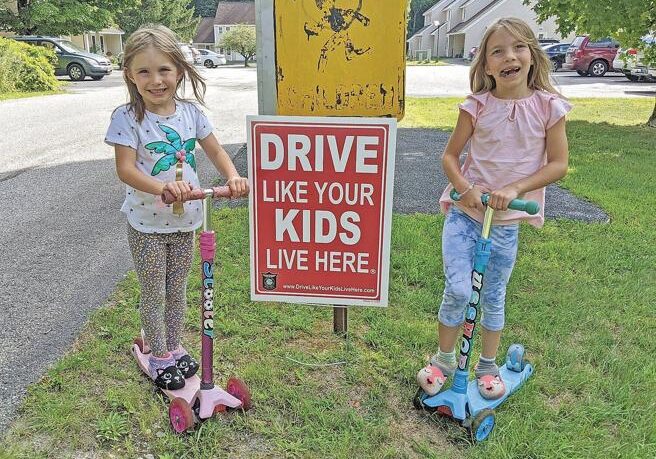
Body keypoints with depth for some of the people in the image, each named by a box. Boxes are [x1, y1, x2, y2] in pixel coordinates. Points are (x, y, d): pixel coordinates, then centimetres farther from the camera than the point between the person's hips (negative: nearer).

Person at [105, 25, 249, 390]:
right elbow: (126, 169, -21)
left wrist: (233, 176, -17)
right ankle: (158, 356, 30)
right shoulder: (127, 118, -15)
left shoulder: (190, 111, -3)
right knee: (154, 294, 10)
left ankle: (174, 347, 39)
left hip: (185, 221, 4)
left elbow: (215, 150, 3)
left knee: (177, 291, 19)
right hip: (147, 224, -4)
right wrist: (163, 187, -38)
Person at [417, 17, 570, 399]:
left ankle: (488, 366, 33)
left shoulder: (548, 106, -4)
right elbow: (451, 156, 2)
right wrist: (466, 189, -17)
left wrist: (514, 189, -17)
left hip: (507, 221, 1)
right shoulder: (477, 106, -5)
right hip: (465, 212, -1)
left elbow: (558, 164, -4)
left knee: (494, 297, 12)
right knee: (457, 290, -8)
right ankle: (444, 359, 17)